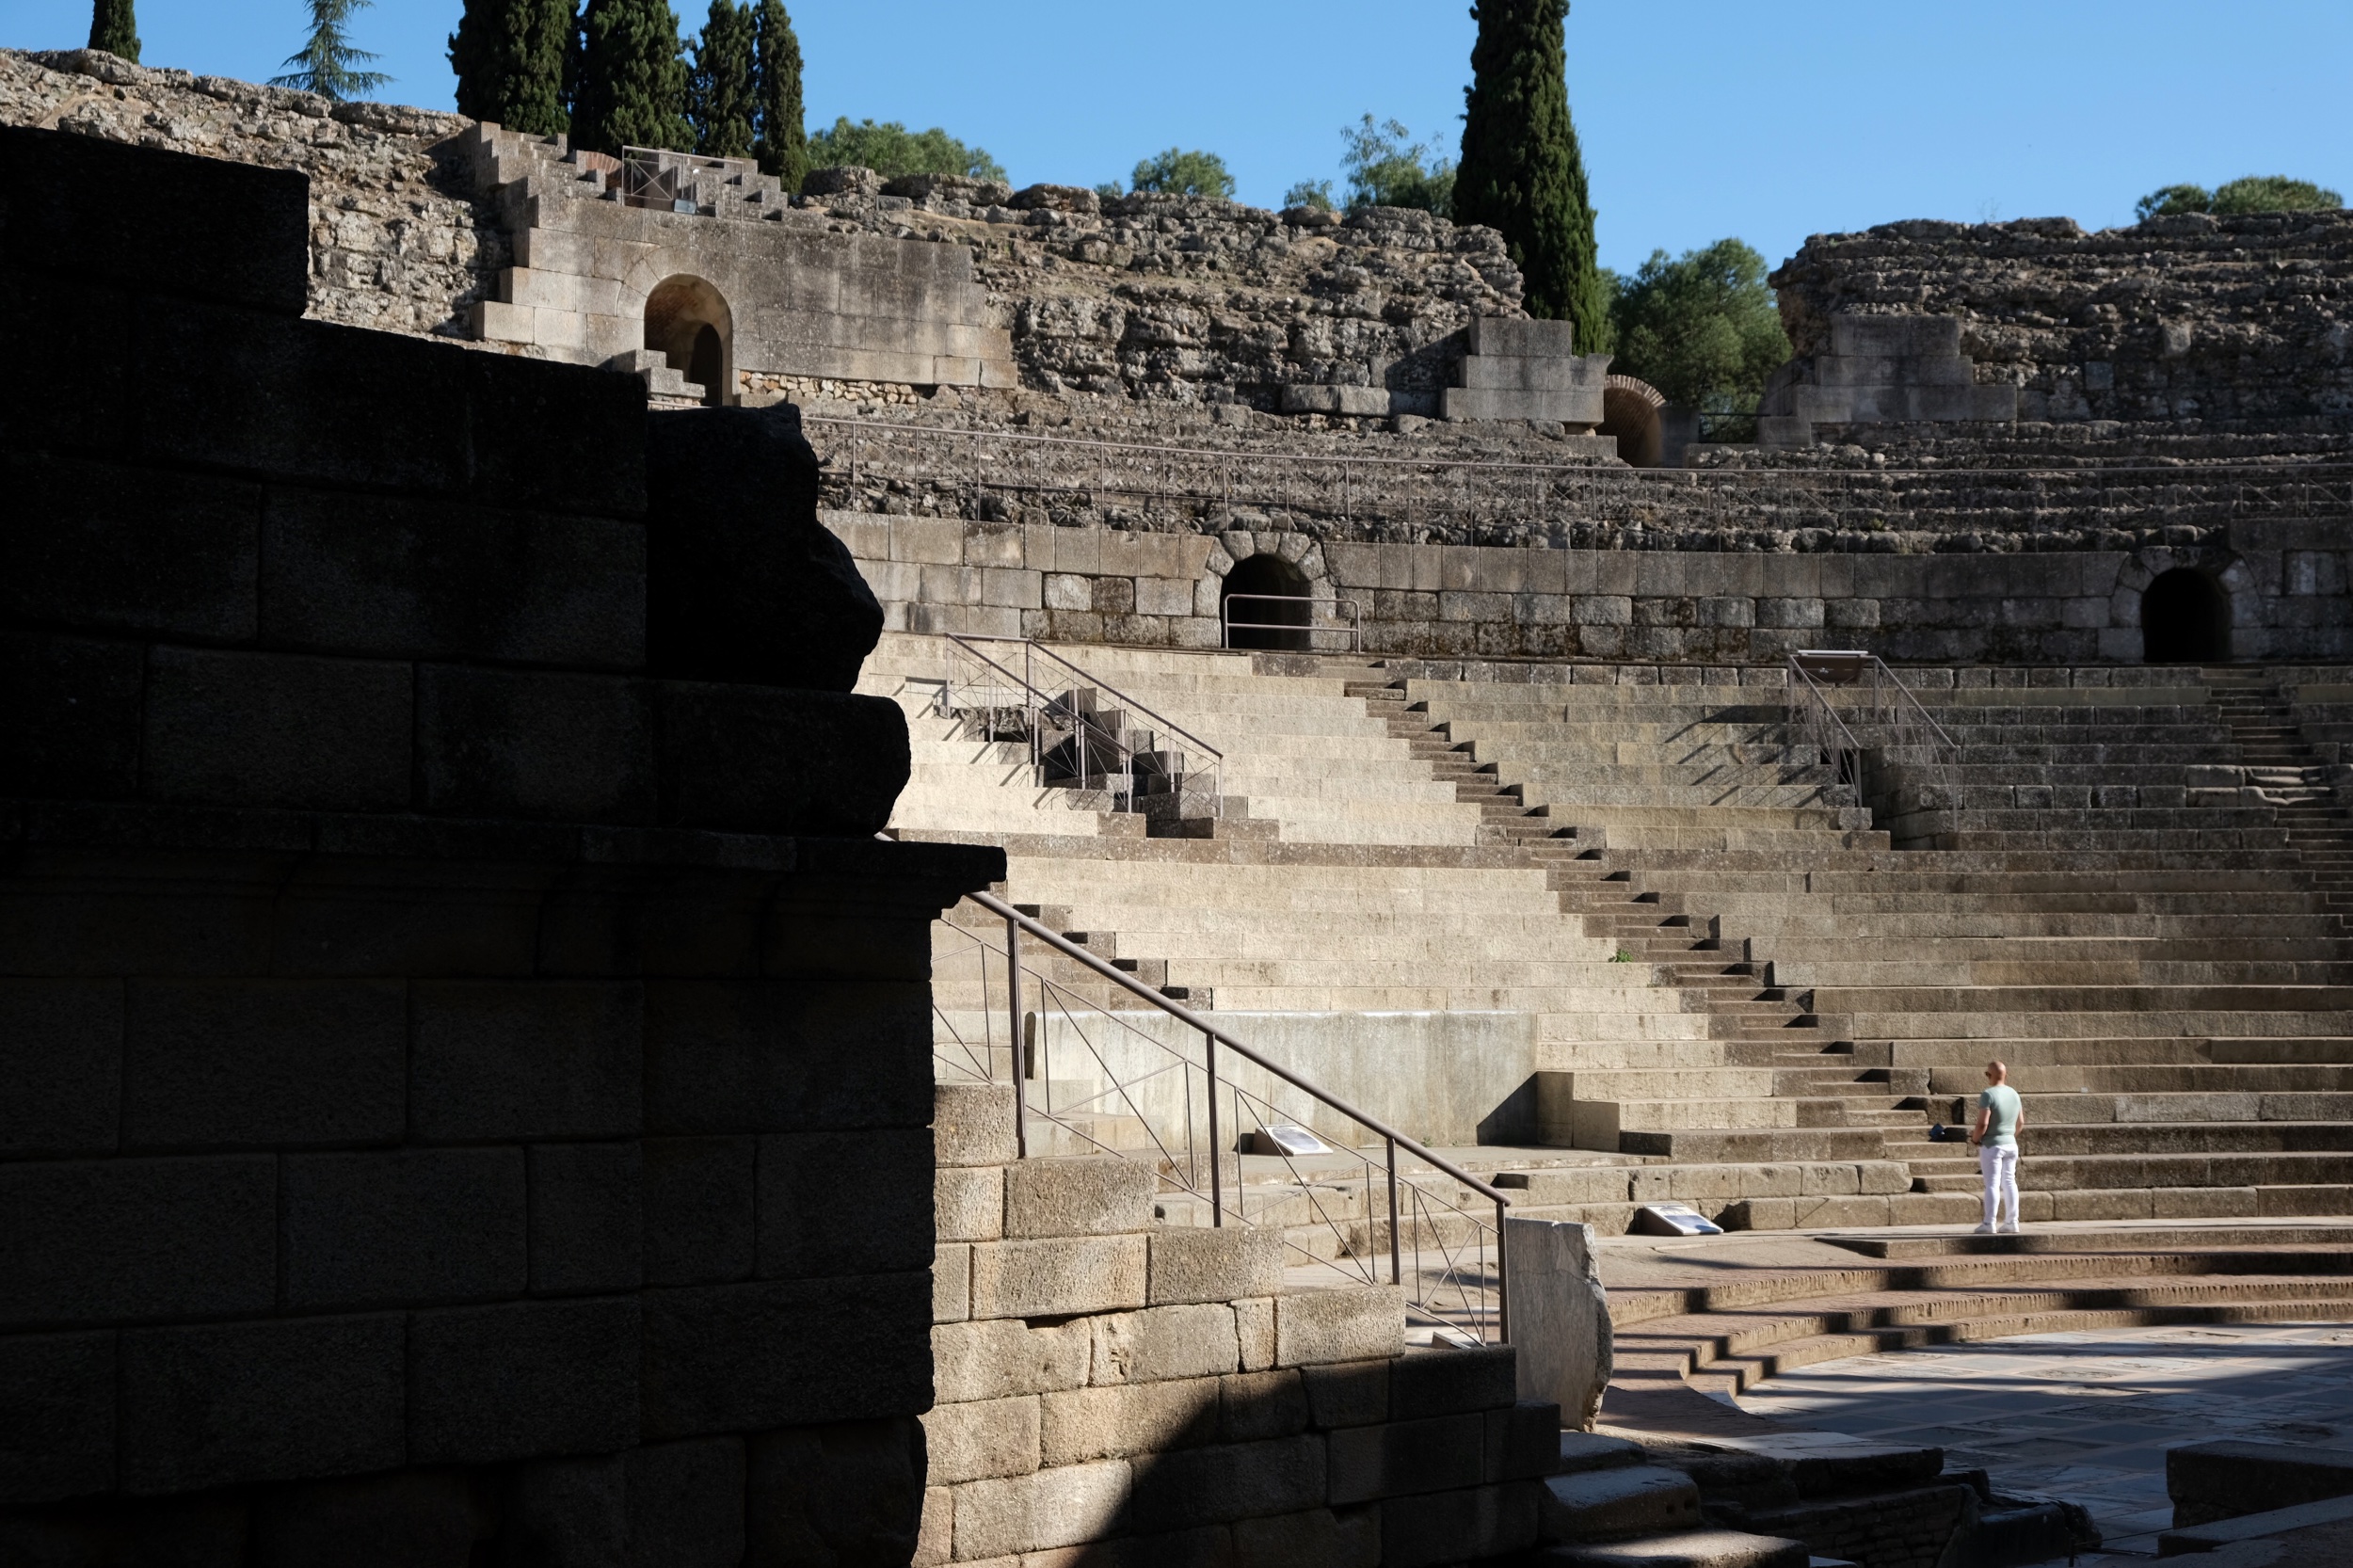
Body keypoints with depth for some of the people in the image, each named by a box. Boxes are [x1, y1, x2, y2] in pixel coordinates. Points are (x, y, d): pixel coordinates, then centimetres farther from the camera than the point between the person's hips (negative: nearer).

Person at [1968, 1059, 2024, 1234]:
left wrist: (1975, 1139, -4)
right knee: (2009, 1182, 12)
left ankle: (1989, 1224, -7)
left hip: (1992, 1145, -7)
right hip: (2011, 1144, 7)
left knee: (1992, 1184, -6)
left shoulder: (1988, 1095, -16)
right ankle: (2012, 1223, 13)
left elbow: (1983, 1123, -20)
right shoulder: (2014, 1094, 8)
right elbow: (2020, 1122, 15)